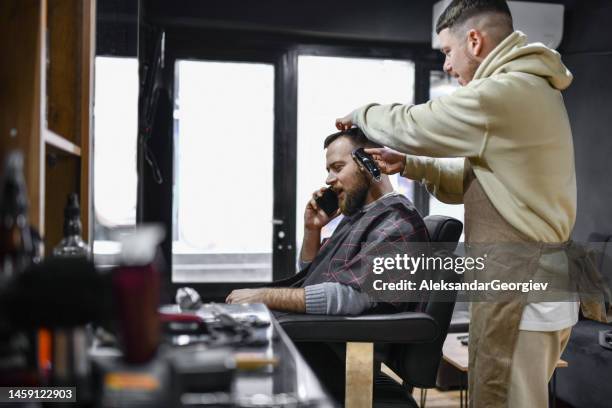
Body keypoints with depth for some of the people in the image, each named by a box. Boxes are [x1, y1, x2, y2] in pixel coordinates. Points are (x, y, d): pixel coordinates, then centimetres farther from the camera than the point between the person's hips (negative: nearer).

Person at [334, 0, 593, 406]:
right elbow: (474, 178, 19)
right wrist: (409, 165, 10)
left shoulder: (504, 95, -19)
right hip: (531, 283, 10)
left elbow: (412, 126, -11)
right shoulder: (528, 89, 15)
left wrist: (361, 114, 8)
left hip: (521, 293, -10)